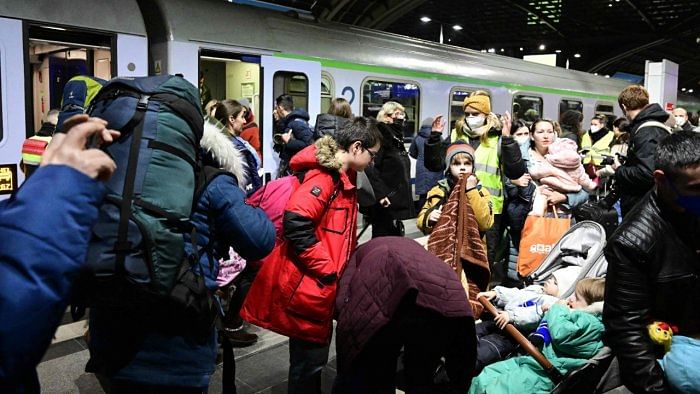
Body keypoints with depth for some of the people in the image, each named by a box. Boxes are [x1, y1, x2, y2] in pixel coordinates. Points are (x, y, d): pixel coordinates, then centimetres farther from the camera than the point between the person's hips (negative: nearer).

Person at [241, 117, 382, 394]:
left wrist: (341, 267, 12)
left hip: (321, 284, 9)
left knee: (315, 356, 20)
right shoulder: (323, 174, -18)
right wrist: (327, 270, -22)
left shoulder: (343, 178, 13)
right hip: (307, 285, -9)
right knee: (308, 359, 4)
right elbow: (296, 224, -29)